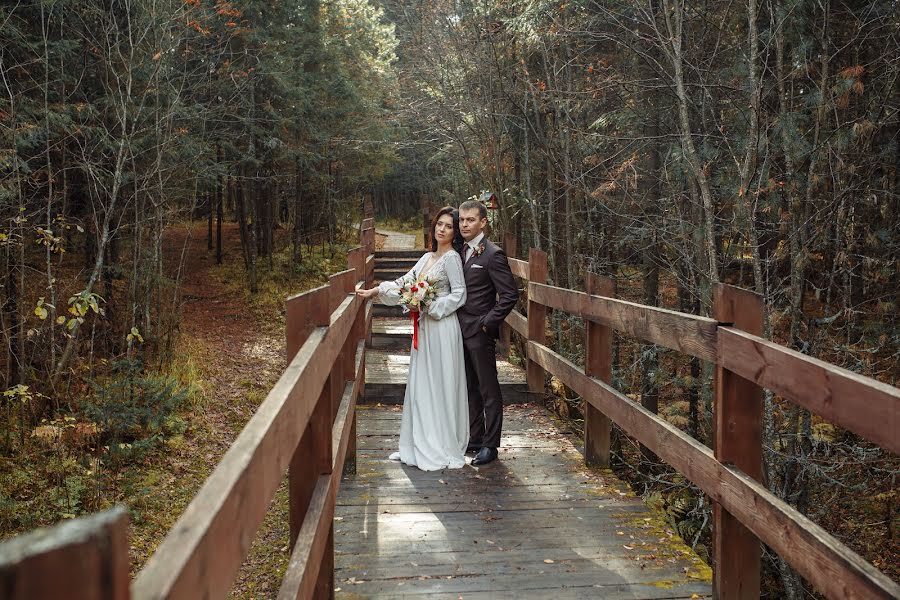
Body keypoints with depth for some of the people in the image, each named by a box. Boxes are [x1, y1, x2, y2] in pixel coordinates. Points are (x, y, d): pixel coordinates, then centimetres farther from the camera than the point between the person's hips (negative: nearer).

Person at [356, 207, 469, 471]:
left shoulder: (451, 258, -8)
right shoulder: (427, 257, 15)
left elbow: (459, 294, -12)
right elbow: (405, 282, 13)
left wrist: (430, 307, -16)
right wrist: (376, 291, 4)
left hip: (442, 328, -8)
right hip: (424, 327, 8)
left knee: (440, 386, -2)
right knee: (420, 385, 10)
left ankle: (442, 449, 8)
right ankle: (421, 446, 20)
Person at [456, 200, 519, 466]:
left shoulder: (492, 254, -13)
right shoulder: (462, 252, 12)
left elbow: (510, 294, -15)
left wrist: (488, 322, -16)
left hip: (480, 333, -8)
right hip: (461, 331, 8)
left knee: (488, 391, 1)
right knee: (470, 389, 15)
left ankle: (490, 445, 9)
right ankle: (475, 439, 26)